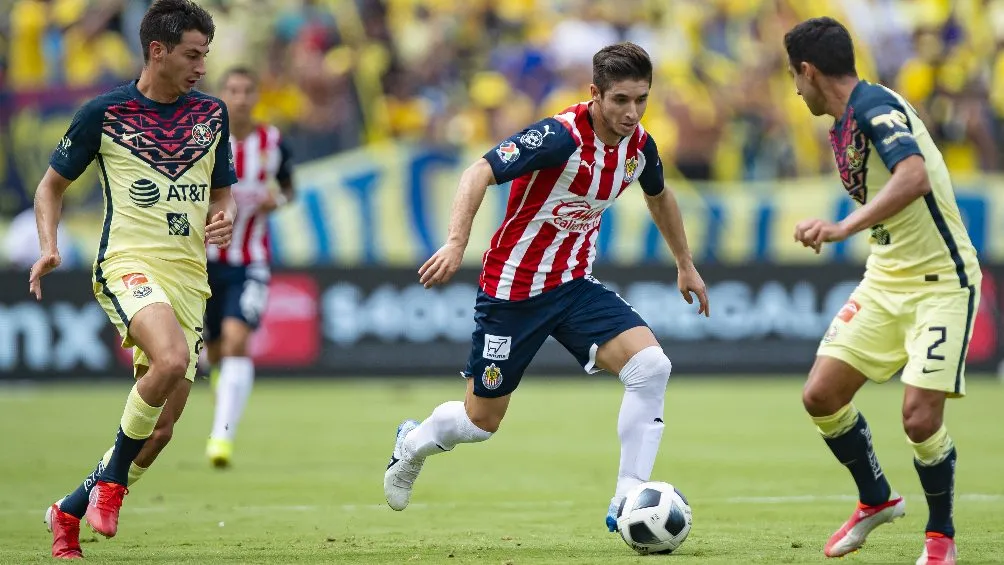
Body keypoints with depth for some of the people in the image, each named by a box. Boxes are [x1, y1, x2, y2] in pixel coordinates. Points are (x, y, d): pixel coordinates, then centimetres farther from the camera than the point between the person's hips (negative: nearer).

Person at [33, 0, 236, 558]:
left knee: (160, 432, 1)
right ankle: (111, 480, -15)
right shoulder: (105, 113, 0)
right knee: (171, 358, -36)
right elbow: (53, 184, 10)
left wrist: (226, 217, 0)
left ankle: (70, 511, 23)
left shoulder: (212, 114, 12)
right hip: (129, 261, -5)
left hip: (190, 277, 5)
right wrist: (48, 248, -6)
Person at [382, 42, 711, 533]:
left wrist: (685, 264, 28)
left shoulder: (638, 145, -3)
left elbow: (659, 197, 20)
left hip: (575, 284, 5)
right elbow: (480, 173, -33)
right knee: (480, 423, 7)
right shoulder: (562, 136, -25)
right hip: (512, 288, -5)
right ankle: (412, 443, 43)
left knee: (651, 367, -19)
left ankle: (626, 505, -14)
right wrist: (457, 242, -46)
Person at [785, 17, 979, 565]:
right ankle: (876, 500, 24)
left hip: (940, 281, -9)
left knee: (920, 415, -17)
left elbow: (914, 175, -38)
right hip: (885, 278, 9)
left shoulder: (875, 105, -20)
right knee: (821, 395, 1)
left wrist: (845, 227, -47)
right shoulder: (842, 126, 9)